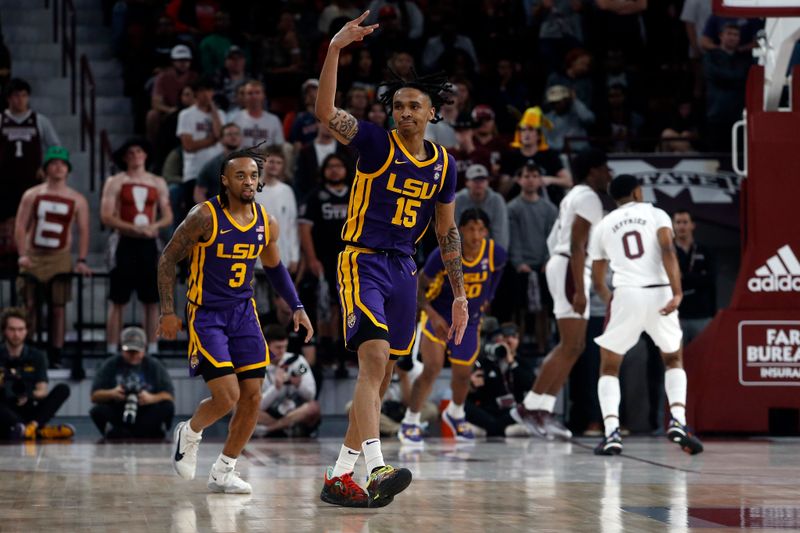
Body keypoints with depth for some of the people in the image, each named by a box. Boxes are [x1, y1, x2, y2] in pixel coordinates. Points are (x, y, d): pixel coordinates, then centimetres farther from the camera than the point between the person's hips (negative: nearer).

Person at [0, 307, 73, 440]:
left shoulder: (37, 357, 10)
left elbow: (43, 391, 0)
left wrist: (29, 396, -22)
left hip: (28, 412, 3)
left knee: (63, 389, -16)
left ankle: (32, 425, -40)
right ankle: (40, 430, -50)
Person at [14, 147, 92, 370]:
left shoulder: (77, 200, 3)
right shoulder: (32, 195, 3)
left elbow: (83, 231, 2)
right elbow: (20, 226, 0)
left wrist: (81, 260, -9)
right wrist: (22, 255, -12)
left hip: (60, 257, 0)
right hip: (33, 256, 0)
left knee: (58, 308, -2)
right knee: (28, 306, -4)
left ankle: (55, 357, 0)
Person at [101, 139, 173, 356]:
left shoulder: (158, 183, 10)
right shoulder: (115, 182, 0)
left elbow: (168, 216, 10)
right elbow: (106, 216, -8)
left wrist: (154, 226, -11)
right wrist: (134, 228, -18)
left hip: (149, 244, 3)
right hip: (124, 243, -3)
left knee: (152, 300, 3)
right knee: (118, 301, -2)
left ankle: (152, 349, 8)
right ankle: (112, 350, 0)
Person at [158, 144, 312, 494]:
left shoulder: (266, 223, 2)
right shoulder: (205, 216, -14)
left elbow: (274, 266, 20)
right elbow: (167, 260, -7)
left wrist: (296, 307, 12)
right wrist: (168, 312, -11)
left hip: (243, 312, 6)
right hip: (206, 314, -6)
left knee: (252, 397, 0)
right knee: (226, 397, -15)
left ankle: (223, 472, 14)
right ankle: (189, 433, 17)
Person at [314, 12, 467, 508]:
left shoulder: (444, 164, 10)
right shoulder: (376, 143, -5)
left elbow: (448, 232, 18)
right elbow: (325, 112, -21)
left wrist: (460, 295, 15)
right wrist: (336, 48, -31)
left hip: (404, 271, 6)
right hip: (364, 261, -6)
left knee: (380, 377, 9)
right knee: (375, 358, -23)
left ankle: (341, 473, 19)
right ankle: (376, 468, -32)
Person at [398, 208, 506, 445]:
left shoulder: (495, 254, -19)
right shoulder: (444, 254, -27)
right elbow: (419, 285, -19)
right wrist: (431, 314, -32)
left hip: (469, 319, 4)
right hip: (438, 315, -4)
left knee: (463, 374, 12)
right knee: (432, 368, -19)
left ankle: (455, 414, 44)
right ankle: (410, 423, -6)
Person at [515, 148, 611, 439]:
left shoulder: (574, 196, 21)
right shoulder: (588, 197, -10)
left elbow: (553, 240, 24)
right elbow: (577, 245, -19)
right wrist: (579, 290, -24)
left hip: (559, 264, 11)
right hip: (570, 269, -11)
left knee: (575, 346, 11)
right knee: (570, 346, -11)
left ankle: (543, 410, 9)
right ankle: (531, 406, -11)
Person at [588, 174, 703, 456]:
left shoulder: (603, 225, 18)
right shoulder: (655, 214, 12)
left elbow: (598, 282, 24)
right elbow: (667, 250, -7)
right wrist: (677, 293, -14)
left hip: (626, 295, 0)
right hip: (660, 293, 0)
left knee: (609, 368, 15)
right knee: (674, 360, 23)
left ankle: (612, 433, -6)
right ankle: (678, 422, 1)